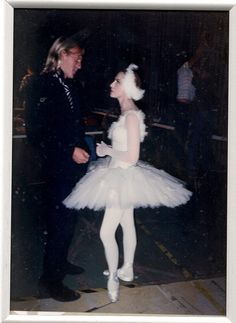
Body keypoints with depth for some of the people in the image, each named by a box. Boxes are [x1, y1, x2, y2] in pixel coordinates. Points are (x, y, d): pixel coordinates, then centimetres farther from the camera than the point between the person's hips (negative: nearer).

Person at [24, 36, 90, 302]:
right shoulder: (41, 84, -11)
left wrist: (83, 147, 11)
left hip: (74, 164, 8)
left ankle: (59, 262, 36)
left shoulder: (73, 86, 12)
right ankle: (49, 280, 10)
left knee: (67, 219, 17)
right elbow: (36, 131, -18)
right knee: (60, 222, -3)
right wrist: (70, 151, -19)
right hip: (57, 167, -8)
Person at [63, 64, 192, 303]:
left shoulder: (131, 115, -22)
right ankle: (127, 270, 35)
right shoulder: (126, 112, 7)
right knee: (127, 224, 20)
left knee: (106, 232, -6)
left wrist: (107, 150, -13)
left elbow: (131, 157, -24)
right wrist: (108, 149, 7)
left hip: (125, 177, -10)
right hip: (120, 175, 10)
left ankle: (113, 279, 9)